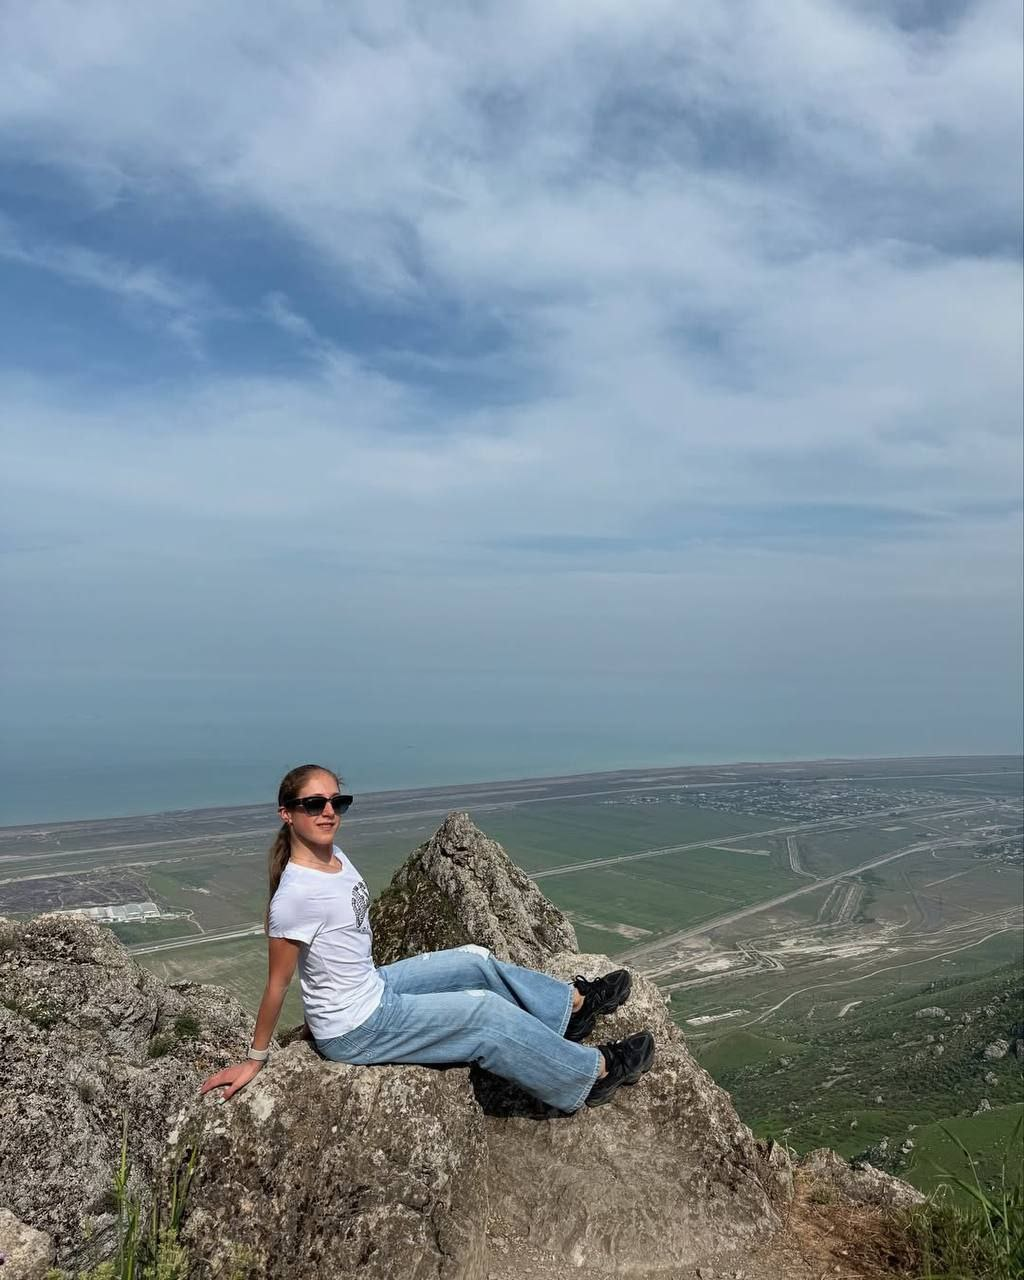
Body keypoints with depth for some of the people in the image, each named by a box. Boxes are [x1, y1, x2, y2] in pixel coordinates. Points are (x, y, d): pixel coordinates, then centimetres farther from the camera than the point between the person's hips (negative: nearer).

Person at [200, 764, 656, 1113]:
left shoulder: (334, 855, -5)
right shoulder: (295, 895, -30)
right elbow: (277, 983, -19)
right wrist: (255, 1059, -9)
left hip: (373, 987, 8)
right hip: (354, 1030, -8)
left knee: (476, 962, 12)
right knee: (486, 1012, -5)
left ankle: (572, 1003, 32)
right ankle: (591, 1073, 12)